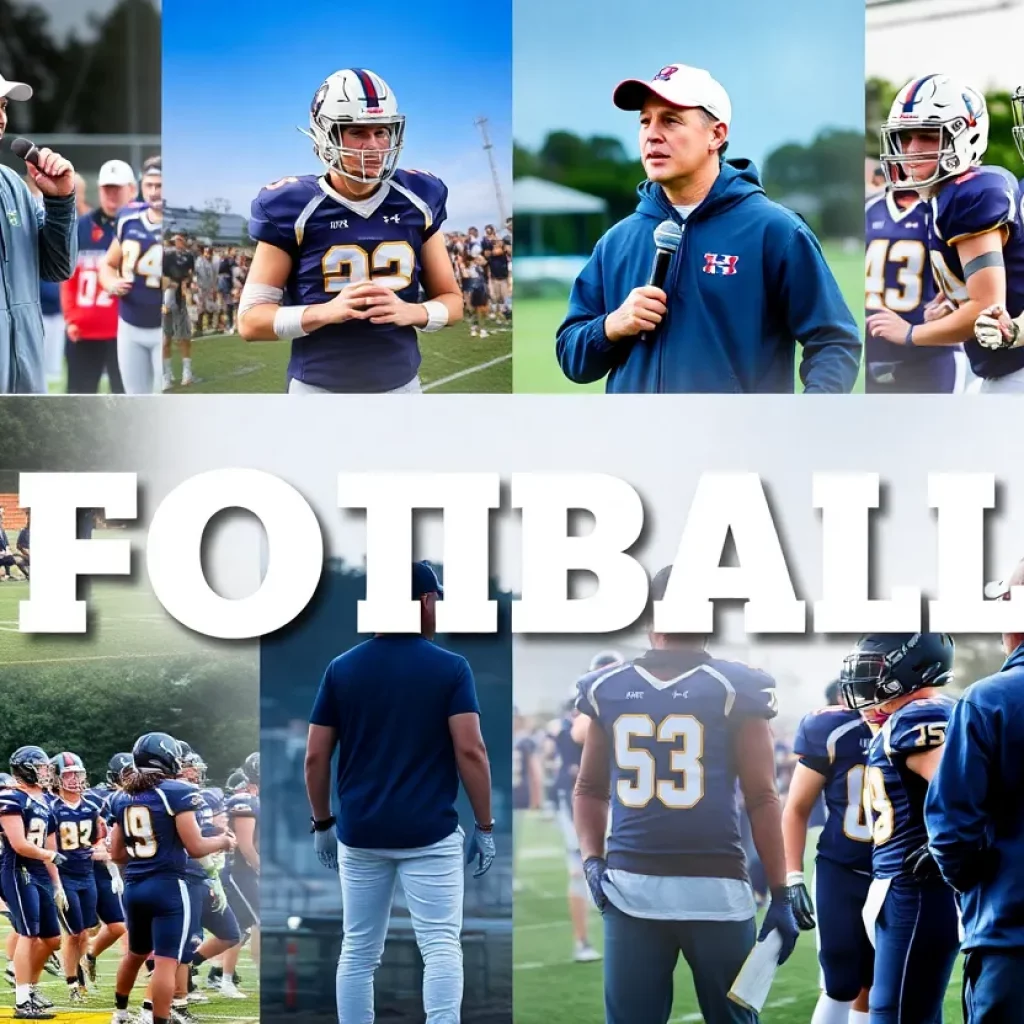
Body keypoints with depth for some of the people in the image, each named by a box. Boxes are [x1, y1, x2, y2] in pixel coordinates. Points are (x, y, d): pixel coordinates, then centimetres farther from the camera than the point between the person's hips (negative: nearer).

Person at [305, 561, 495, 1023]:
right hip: (429, 834, -3)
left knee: (358, 952, 10)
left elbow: (315, 756, 4)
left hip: (359, 834, 3)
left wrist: (322, 823, 15)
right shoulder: (450, 669, -4)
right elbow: (470, 751, -10)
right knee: (441, 947, -4)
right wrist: (485, 826, -2)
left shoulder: (341, 669, 4)